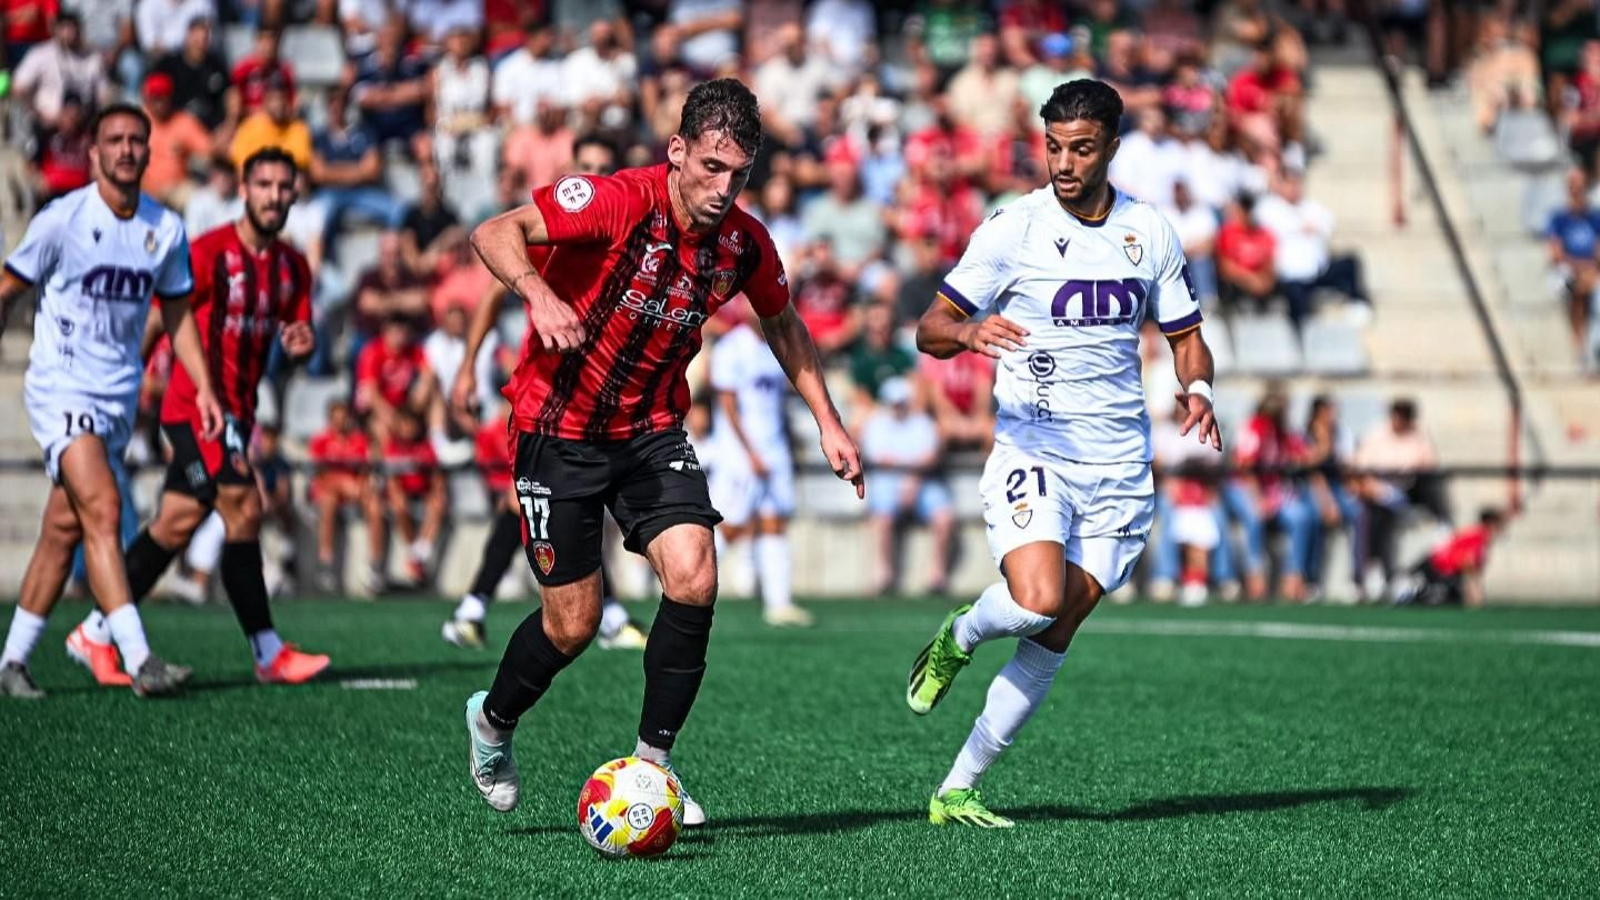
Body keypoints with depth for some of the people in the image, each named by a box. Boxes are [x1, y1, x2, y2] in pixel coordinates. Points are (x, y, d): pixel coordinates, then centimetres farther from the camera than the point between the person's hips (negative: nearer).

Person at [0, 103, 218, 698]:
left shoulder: (166, 228, 5)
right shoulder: (62, 219, -9)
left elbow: (177, 313, 17)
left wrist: (204, 387, 9)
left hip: (119, 396, 5)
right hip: (60, 388, -5)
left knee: (64, 531, 7)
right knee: (102, 509, -20)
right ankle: (139, 660, -27)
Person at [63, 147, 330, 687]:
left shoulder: (292, 266, 10)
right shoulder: (210, 252, -12)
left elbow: (296, 330, 16)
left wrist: (301, 343, -8)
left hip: (237, 411, 7)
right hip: (196, 406, -7)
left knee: (176, 525, 7)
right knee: (243, 511, -15)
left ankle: (95, 634, 17)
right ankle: (269, 654, -11)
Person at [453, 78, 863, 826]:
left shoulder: (745, 244, -7)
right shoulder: (620, 202, -23)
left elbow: (781, 323, 14)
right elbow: (494, 233, -27)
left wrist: (827, 422, 10)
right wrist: (540, 294, -46)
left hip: (653, 429, 4)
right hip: (559, 428, -4)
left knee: (693, 579, -17)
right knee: (574, 623, -2)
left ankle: (652, 763, -1)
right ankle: (492, 722, 30)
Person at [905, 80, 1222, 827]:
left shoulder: (1150, 232, 7)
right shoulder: (1012, 227, -4)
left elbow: (1186, 337, 16)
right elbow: (931, 330, -4)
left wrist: (1196, 388, -6)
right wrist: (968, 331, -27)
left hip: (1119, 467, 3)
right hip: (1031, 451, -3)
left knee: (1052, 639, 0)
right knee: (1036, 602, -26)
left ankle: (957, 791, 9)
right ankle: (958, 638, 9)